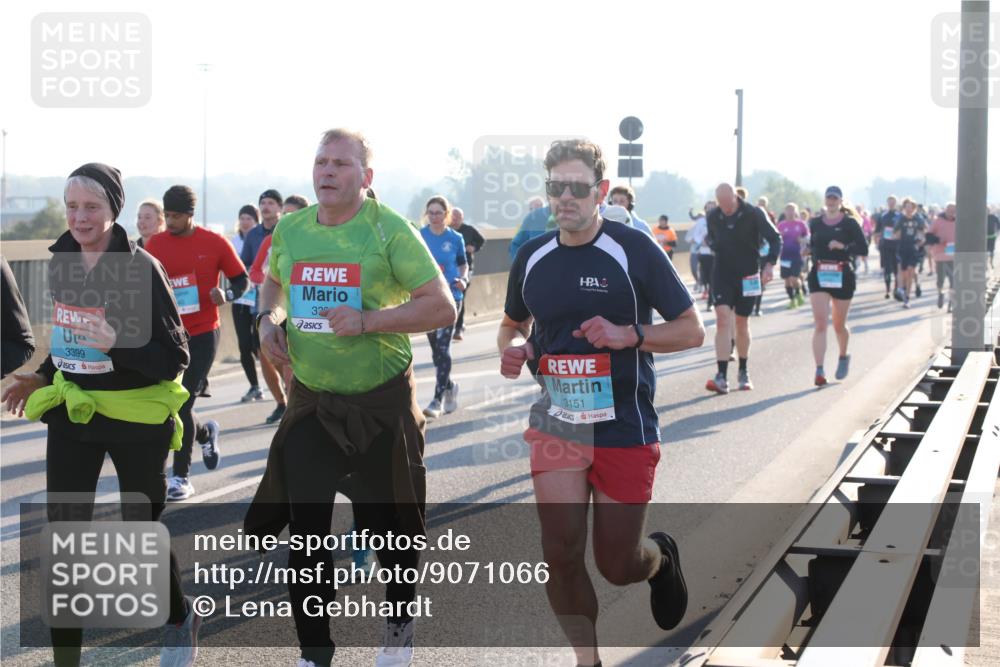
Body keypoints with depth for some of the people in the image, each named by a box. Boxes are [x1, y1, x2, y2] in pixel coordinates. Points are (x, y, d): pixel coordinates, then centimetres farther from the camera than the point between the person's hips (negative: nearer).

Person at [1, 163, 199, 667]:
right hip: (72, 413, 5)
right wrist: (42, 377, 10)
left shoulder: (141, 268, -16)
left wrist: (115, 343, -31)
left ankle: (180, 618, 38)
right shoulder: (61, 262, 3)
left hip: (136, 418, -5)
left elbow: (174, 358, -17)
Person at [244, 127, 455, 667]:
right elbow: (274, 281, 24)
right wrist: (267, 319, 2)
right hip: (311, 400, 3)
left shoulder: (389, 229, -12)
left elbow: (442, 307, -15)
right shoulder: (290, 229, 2)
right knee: (305, 529, -1)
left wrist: (367, 321, -25)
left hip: (382, 400, -3)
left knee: (390, 522, 10)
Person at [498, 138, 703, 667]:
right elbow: (512, 323, 21)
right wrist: (512, 349, -3)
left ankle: (661, 558, 43)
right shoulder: (531, 257, 4)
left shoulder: (634, 250, -9)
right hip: (557, 422, 3)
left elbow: (692, 330, -5)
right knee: (561, 553, -9)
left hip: (626, 429, -3)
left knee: (618, 566, 6)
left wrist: (629, 335, -21)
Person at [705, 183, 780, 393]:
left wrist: (769, 264, -21)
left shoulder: (754, 214, -10)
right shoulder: (714, 216, -1)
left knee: (741, 323, 9)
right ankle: (721, 377, -21)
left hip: (748, 275, -1)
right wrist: (711, 243, -3)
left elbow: (775, 239, -8)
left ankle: (743, 372, 28)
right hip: (722, 274, 1)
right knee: (723, 319, -15)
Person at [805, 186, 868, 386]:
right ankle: (819, 370, -16)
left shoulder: (850, 223, -3)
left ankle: (843, 356, 42)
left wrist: (843, 246, -22)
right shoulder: (815, 223, 7)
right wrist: (809, 252, 2)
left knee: (839, 325, 12)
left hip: (843, 277, -1)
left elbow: (863, 249, -7)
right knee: (820, 323, -12)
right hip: (818, 276, 1)